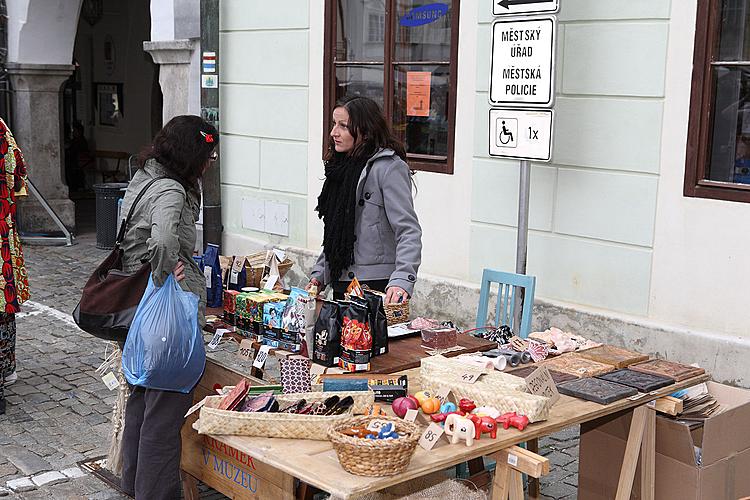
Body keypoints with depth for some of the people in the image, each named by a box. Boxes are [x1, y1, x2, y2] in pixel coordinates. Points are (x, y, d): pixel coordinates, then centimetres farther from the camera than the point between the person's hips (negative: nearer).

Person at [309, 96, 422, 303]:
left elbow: (409, 231, -19)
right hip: (341, 284, 8)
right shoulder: (341, 167, 14)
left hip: (377, 286, -7)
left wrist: (401, 281, -30)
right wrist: (319, 274, 13)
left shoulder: (389, 167, -11)